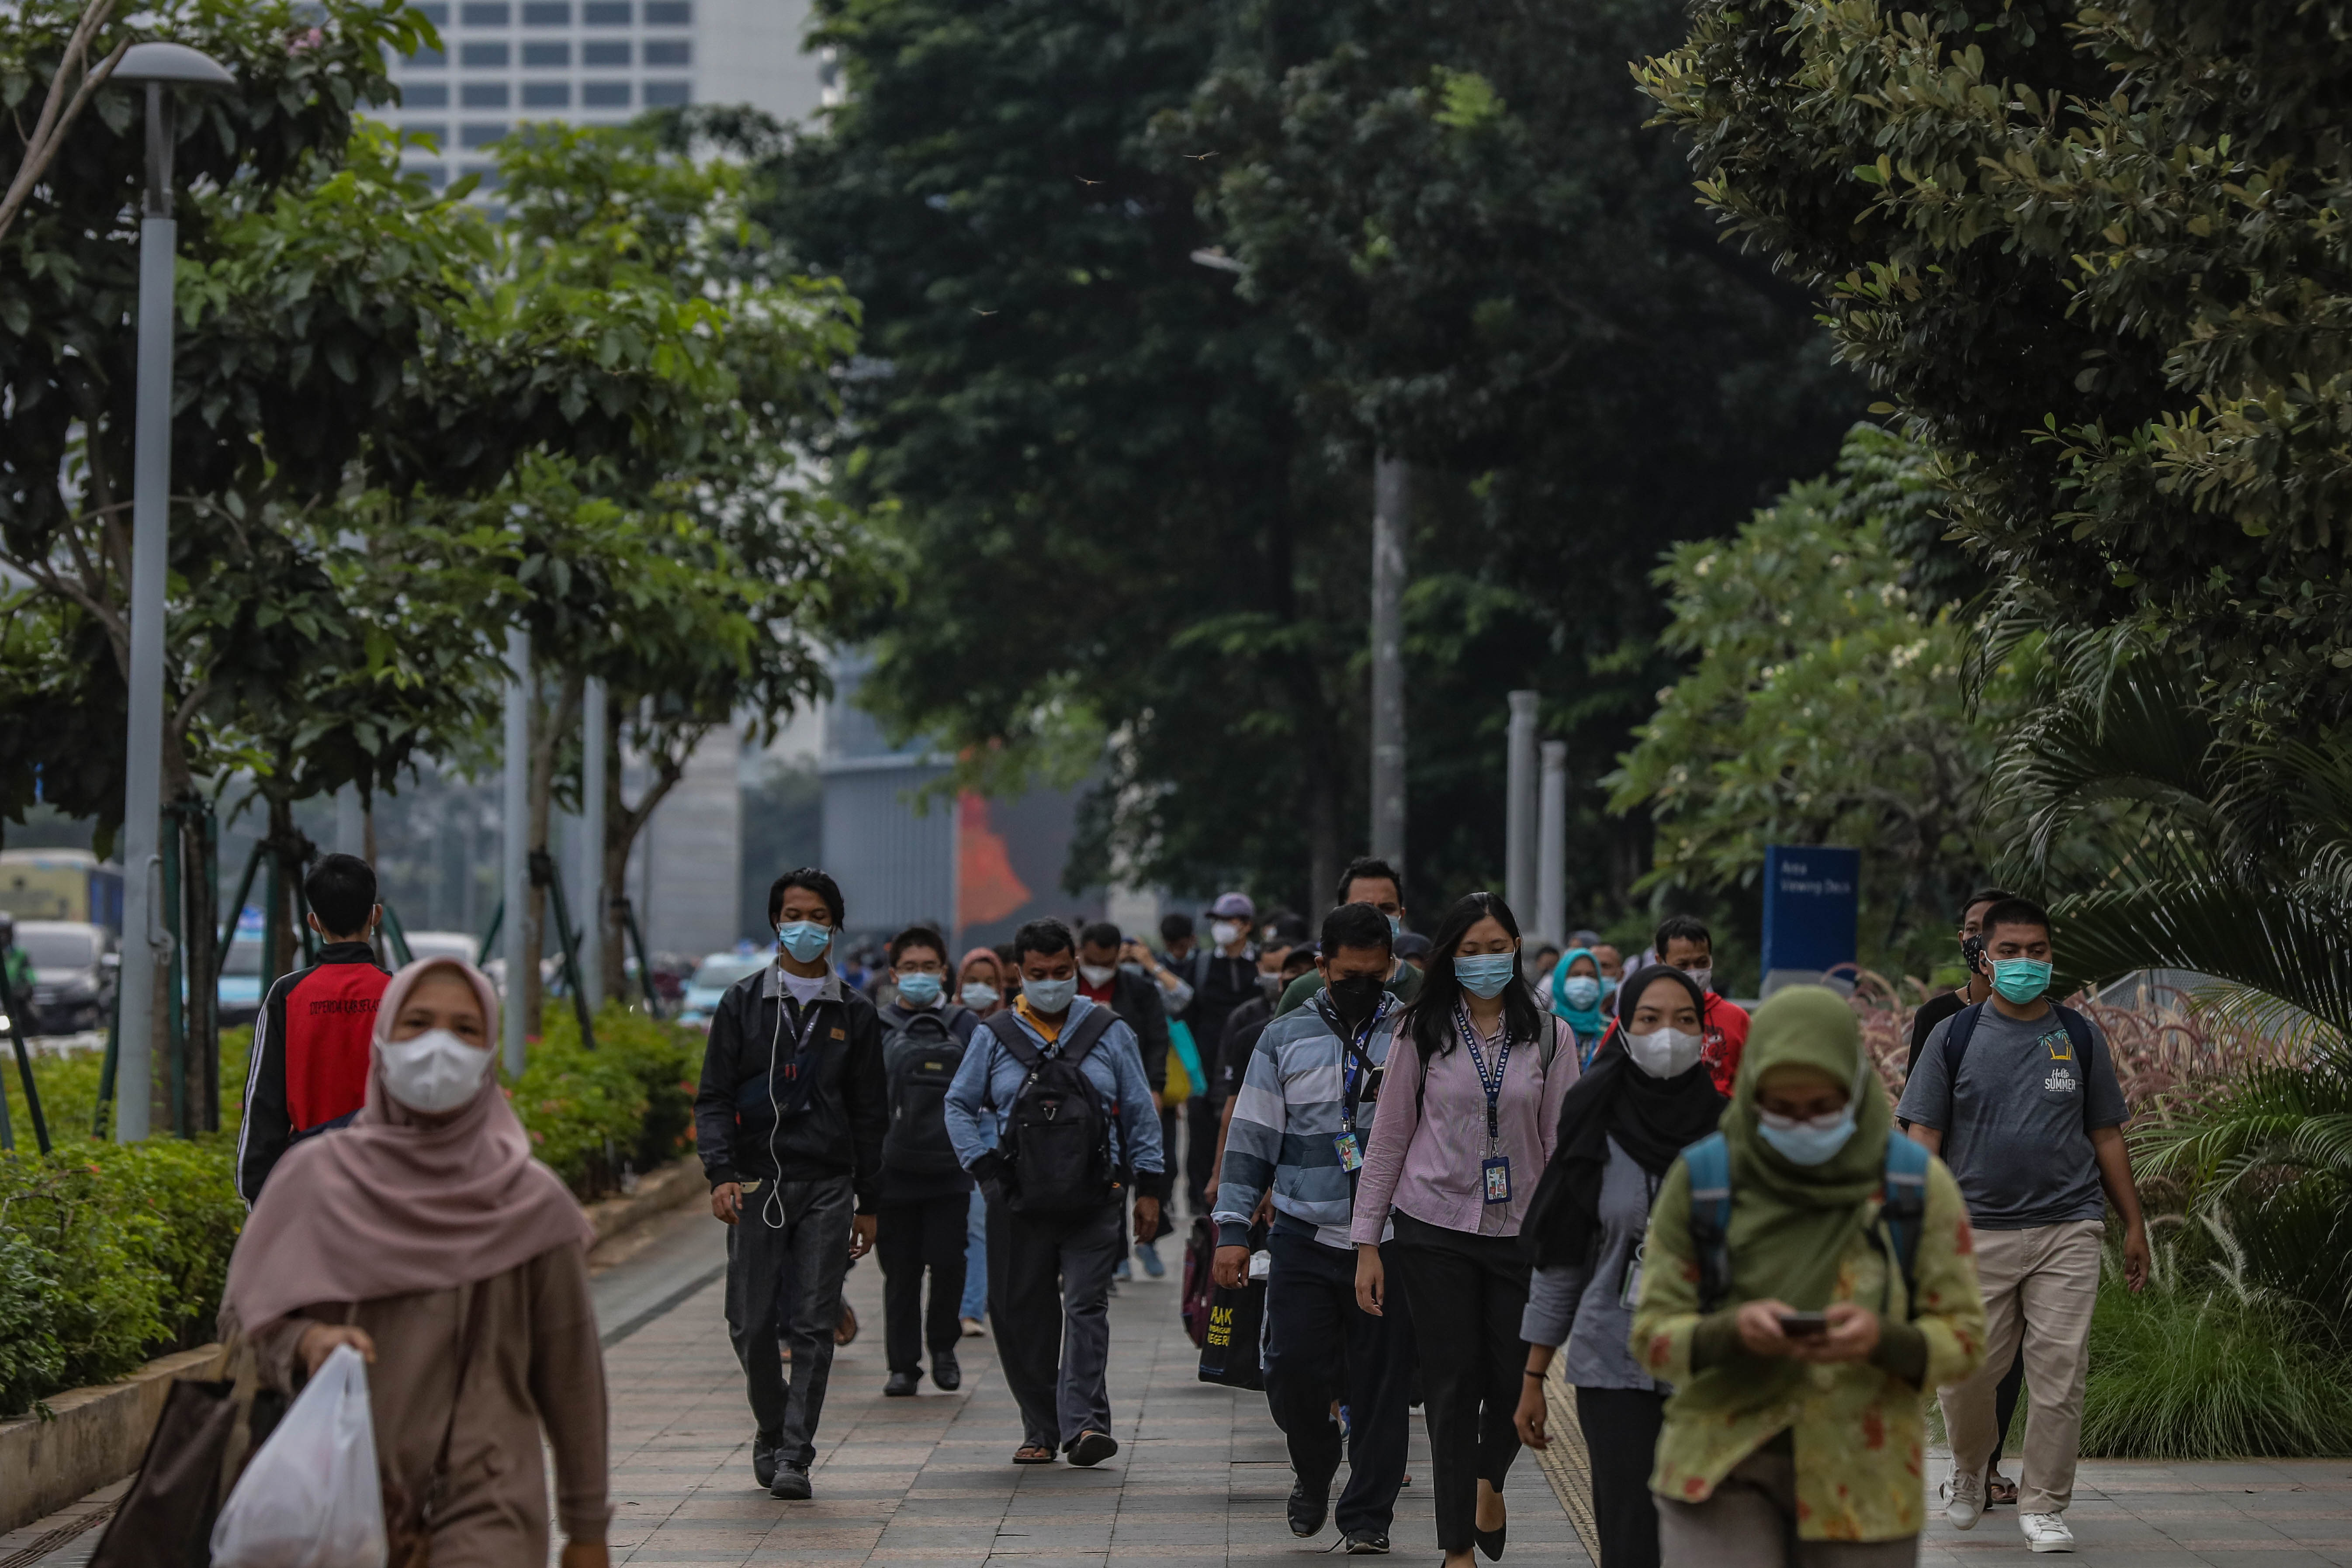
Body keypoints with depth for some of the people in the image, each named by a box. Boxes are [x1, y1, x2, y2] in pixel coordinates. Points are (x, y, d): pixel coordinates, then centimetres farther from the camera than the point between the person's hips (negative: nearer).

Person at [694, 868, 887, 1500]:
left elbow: (870, 1115, 11)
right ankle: (771, 1430, 24)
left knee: (812, 1327, -6)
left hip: (828, 1188, 0)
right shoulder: (742, 1003, 6)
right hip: (757, 1185, 0)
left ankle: (794, 1455, -3)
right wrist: (722, 1174, -11)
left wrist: (867, 1204, 8)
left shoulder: (854, 1014, 9)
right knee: (752, 1326, 2)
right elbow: (713, 1097, 3)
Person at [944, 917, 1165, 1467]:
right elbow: (959, 1106, 15)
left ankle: (1084, 1421, -18)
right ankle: (1040, 1429, 12)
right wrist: (983, 1167, 2)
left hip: (1095, 1199, -1)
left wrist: (1149, 1188, 8)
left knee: (1086, 1305, -13)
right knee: (1021, 1316, 3)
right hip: (1020, 1204, 1)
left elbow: (1140, 1112, 12)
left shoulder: (1109, 1033, 8)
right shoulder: (995, 1038, 7)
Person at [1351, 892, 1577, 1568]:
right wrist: (1367, 1243, 1)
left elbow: (1563, 1144, 4)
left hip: (1519, 1231, 1)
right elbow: (1389, 1138, 3)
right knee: (1453, 1385, -1)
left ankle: (1489, 1479, 36)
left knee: (1515, 1377, 2)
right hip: (1435, 1231, -1)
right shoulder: (1422, 1032, 1)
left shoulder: (1548, 1037, 4)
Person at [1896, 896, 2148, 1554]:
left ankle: (2043, 1505, 6)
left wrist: (2134, 1224, 11)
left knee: (2060, 1375, -5)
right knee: (1966, 1372, 2)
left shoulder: (2080, 1037, 10)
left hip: (2068, 1231, 1)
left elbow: (2106, 1136, 14)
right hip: (1978, 1232, -1)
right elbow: (1924, 1137, 2)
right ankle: (1970, 1469, 31)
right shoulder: (1954, 1037, 4)